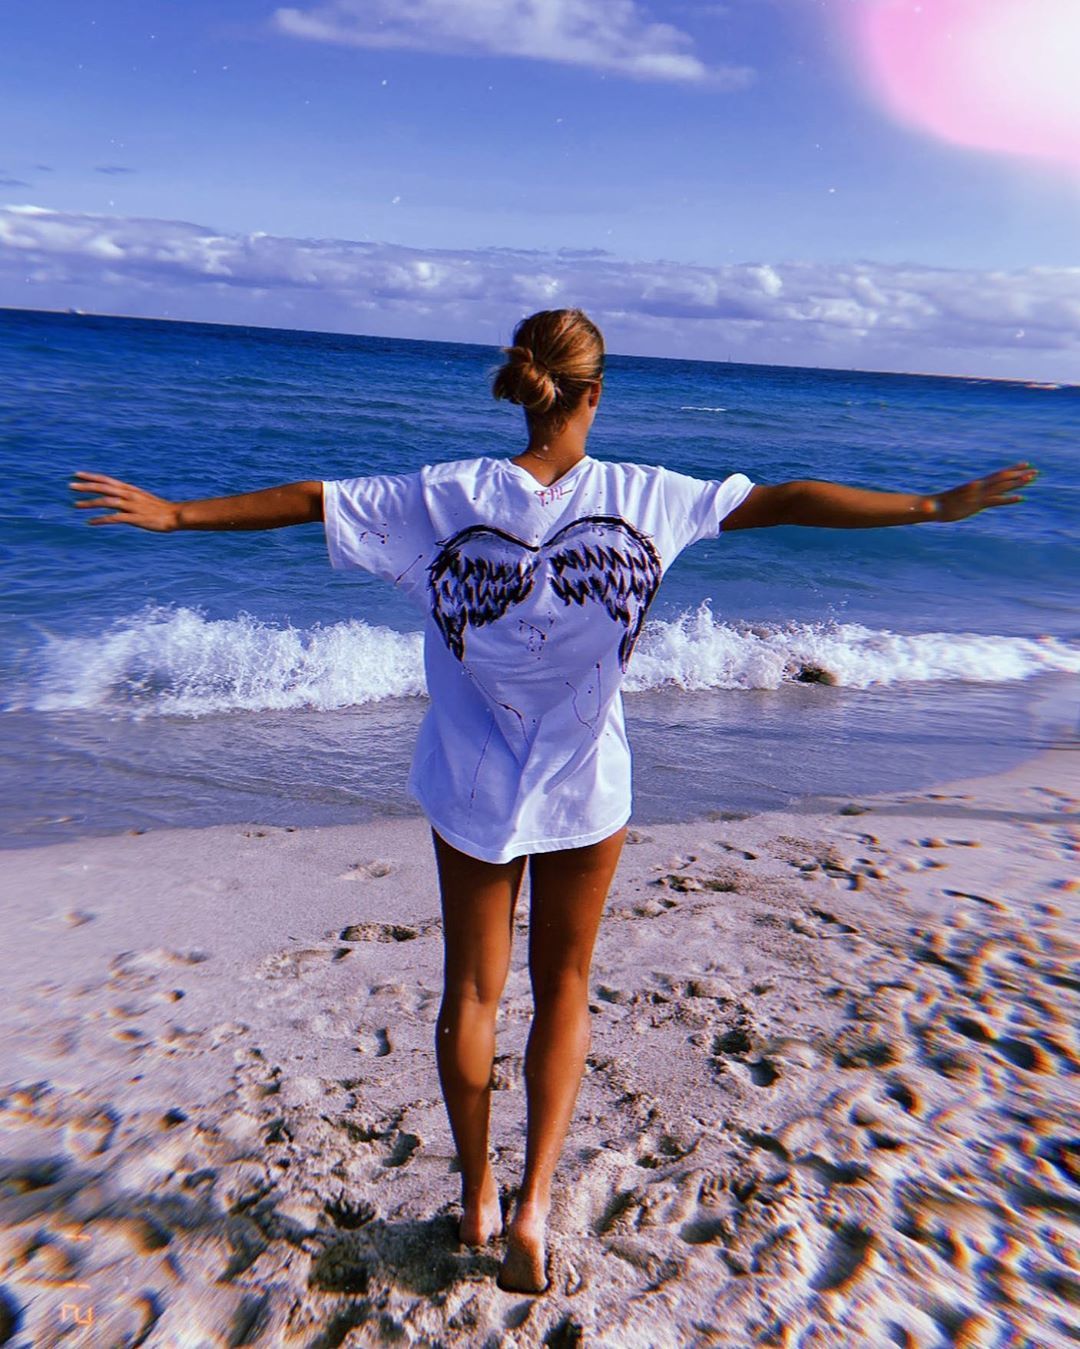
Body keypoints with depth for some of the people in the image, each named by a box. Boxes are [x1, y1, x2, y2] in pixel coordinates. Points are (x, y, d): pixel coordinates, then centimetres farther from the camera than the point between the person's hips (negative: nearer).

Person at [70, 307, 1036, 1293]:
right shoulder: (641, 498, -12)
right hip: (586, 789, 0)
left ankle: (478, 1198, 35)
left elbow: (307, 499, -6)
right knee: (564, 986, 19)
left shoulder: (446, 497, -10)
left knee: (472, 989, 17)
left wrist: (174, 513, 5)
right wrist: (934, 507, 0)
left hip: (473, 786, 1)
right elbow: (785, 501, -9)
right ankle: (534, 1203, 15)